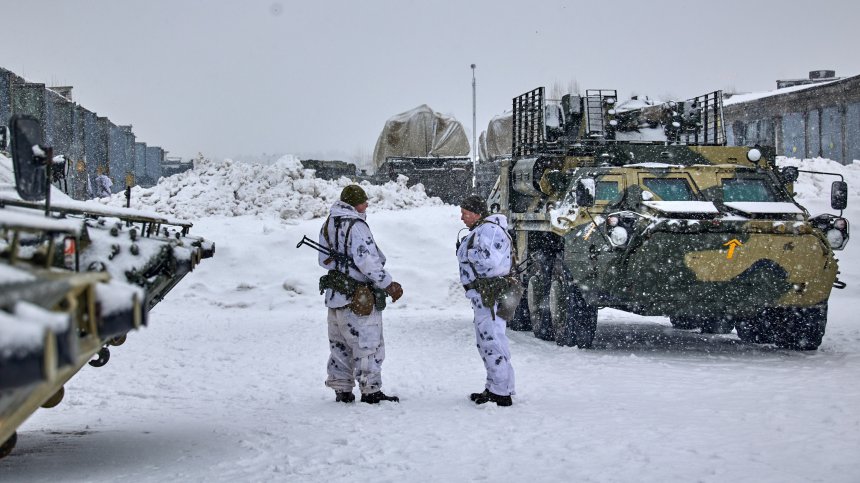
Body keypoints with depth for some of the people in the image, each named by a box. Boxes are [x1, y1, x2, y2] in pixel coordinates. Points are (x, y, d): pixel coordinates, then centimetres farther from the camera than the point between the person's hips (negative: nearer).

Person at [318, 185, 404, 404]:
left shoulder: (328, 225, 9)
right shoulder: (356, 226, -18)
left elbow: (324, 260, 18)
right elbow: (368, 262, -22)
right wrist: (389, 285, -15)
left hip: (334, 295, 9)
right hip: (359, 298, -8)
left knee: (340, 344, 15)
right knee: (368, 344, 1)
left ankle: (341, 389, 19)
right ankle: (371, 391, 5)